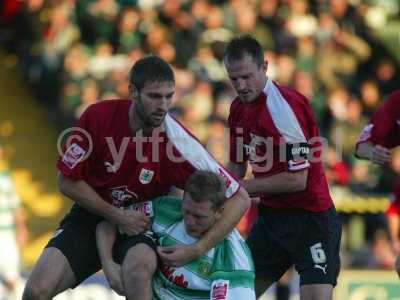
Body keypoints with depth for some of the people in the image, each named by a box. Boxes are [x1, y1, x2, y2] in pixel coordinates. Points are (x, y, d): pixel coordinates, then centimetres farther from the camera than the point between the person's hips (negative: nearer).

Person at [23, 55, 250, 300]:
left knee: (139, 273, -36)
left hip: (143, 223, -2)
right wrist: (116, 215, -15)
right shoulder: (98, 117, -18)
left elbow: (240, 199, -16)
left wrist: (196, 250, -22)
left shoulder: (180, 143, -22)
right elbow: (67, 181, -6)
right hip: (92, 215, 2)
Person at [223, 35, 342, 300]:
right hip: (270, 215, 8)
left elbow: (297, 179, -22)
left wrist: (244, 187, -13)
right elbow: (237, 166, 18)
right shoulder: (239, 107, 5)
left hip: (311, 217, -8)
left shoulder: (285, 106, -20)